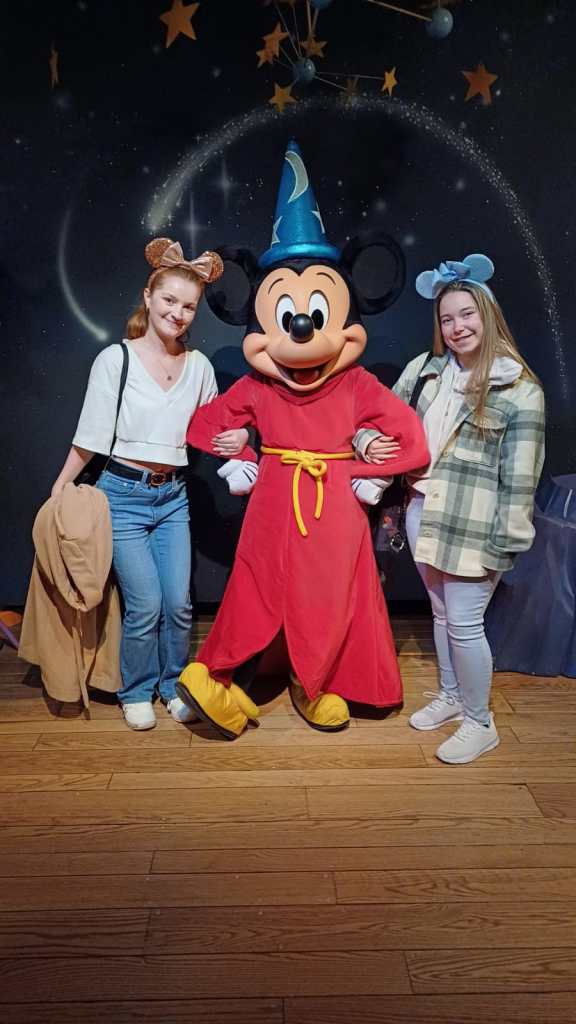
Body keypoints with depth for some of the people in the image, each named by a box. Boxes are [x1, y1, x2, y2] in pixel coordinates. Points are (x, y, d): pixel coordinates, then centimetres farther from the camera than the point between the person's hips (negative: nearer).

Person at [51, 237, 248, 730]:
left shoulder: (199, 366, 4)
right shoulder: (115, 359, -6)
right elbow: (92, 434, -3)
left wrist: (236, 438, -6)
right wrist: (60, 488, -2)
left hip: (173, 496, 3)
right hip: (124, 494, -3)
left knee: (179, 602, 2)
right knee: (145, 605, -4)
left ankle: (174, 684, 26)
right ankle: (137, 693, 20)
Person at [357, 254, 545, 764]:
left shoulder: (520, 388, -9)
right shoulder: (424, 368, 6)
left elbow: (520, 477, -10)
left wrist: (508, 540, -11)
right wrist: (368, 441, -5)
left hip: (473, 523, -5)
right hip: (422, 511, 6)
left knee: (464, 623, -1)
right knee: (441, 613, 19)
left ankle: (480, 723, 20)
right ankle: (450, 696, 39)